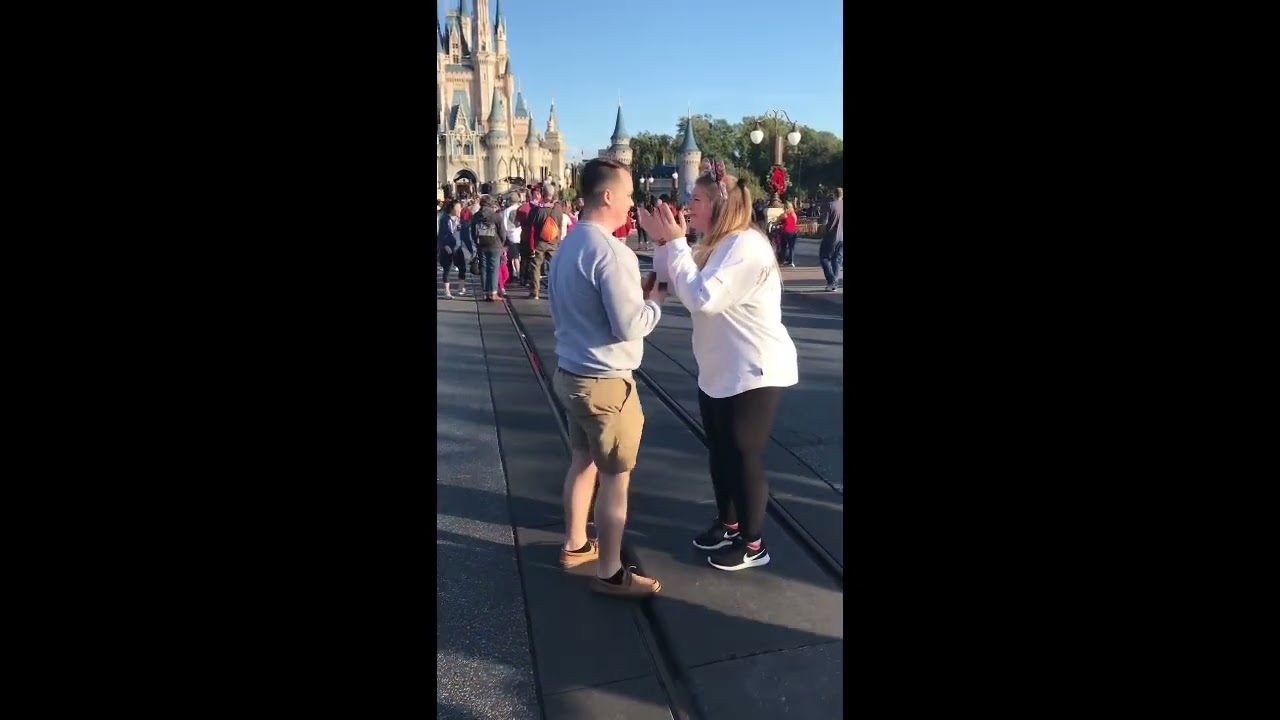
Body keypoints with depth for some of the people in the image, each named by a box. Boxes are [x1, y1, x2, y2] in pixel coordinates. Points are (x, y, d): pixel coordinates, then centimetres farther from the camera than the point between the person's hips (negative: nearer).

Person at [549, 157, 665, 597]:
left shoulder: (569, 244, 8)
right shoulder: (610, 252, -22)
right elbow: (630, 326, -24)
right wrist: (656, 300, -6)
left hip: (571, 372, 9)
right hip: (605, 381, -9)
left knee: (583, 461, 22)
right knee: (616, 477, 3)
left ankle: (575, 545, 37)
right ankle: (610, 573, 15)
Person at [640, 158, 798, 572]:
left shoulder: (747, 245, -22)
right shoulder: (716, 245, 10)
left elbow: (703, 297, -29)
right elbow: (681, 290, 9)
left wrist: (675, 243, -22)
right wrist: (662, 243, -2)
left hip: (753, 373, -10)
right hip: (718, 371, 10)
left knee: (744, 457, 1)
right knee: (720, 452, 19)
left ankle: (753, 544, 18)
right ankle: (728, 525, 36)